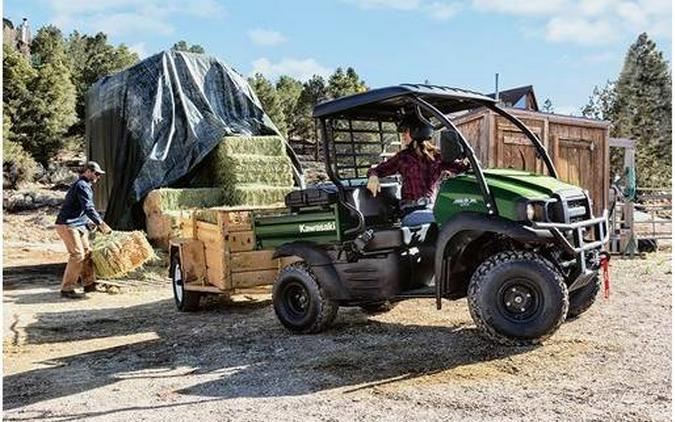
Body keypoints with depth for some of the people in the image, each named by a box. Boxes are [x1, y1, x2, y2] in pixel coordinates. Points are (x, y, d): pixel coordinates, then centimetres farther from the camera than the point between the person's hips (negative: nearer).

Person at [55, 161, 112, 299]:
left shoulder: (85, 186, 19)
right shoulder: (82, 186, -14)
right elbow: (88, 208, -23)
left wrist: (88, 222, 20)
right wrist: (101, 223, -22)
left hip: (78, 225, 10)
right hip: (67, 225, -10)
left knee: (87, 252, 11)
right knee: (77, 255, -15)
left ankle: (89, 284, 19)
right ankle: (66, 289, -9)